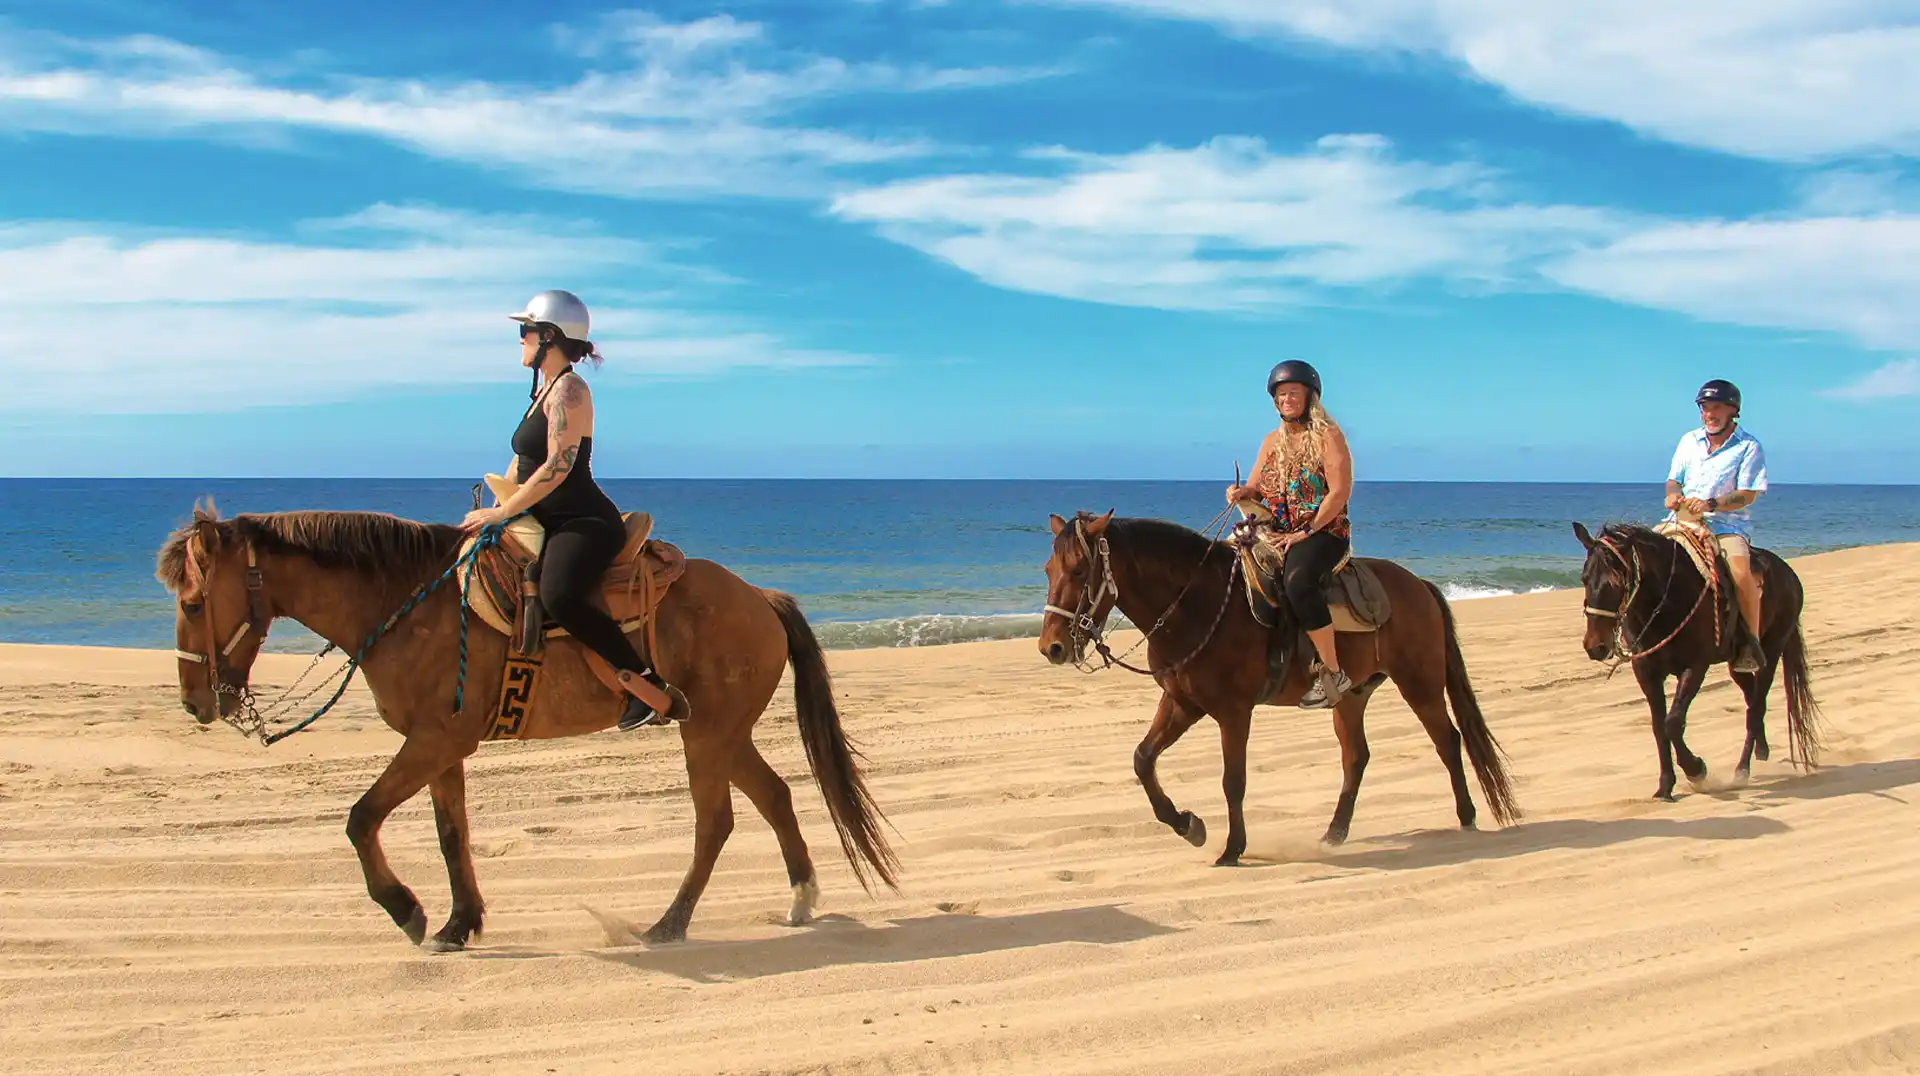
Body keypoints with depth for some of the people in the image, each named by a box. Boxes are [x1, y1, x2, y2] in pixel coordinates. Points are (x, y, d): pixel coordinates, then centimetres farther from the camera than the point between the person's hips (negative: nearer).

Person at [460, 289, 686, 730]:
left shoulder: (568, 389, -13)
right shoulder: (545, 389, 18)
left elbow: (557, 466, -22)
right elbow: (522, 461, 24)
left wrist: (501, 513, -19)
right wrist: (493, 510, 12)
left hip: (584, 523, -11)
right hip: (553, 524, 11)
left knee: (558, 595, -36)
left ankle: (652, 691, -31)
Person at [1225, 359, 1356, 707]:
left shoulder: (1328, 436, -5)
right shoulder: (1273, 441, 15)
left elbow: (1340, 491, -13)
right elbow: (1256, 489, 19)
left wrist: (1306, 532, -17)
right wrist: (1241, 493, -7)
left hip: (1324, 532, -8)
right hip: (1277, 534, 8)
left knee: (1298, 582, -37)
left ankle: (1333, 673, -31)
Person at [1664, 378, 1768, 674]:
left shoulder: (1748, 446, -1)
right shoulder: (1690, 441, 14)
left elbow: (1747, 495, -9)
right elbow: (1673, 480, 16)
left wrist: (1710, 504, -24)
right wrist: (1672, 494, -9)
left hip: (1727, 525, -5)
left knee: (1742, 575, -31)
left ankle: (1751, 642, -15)